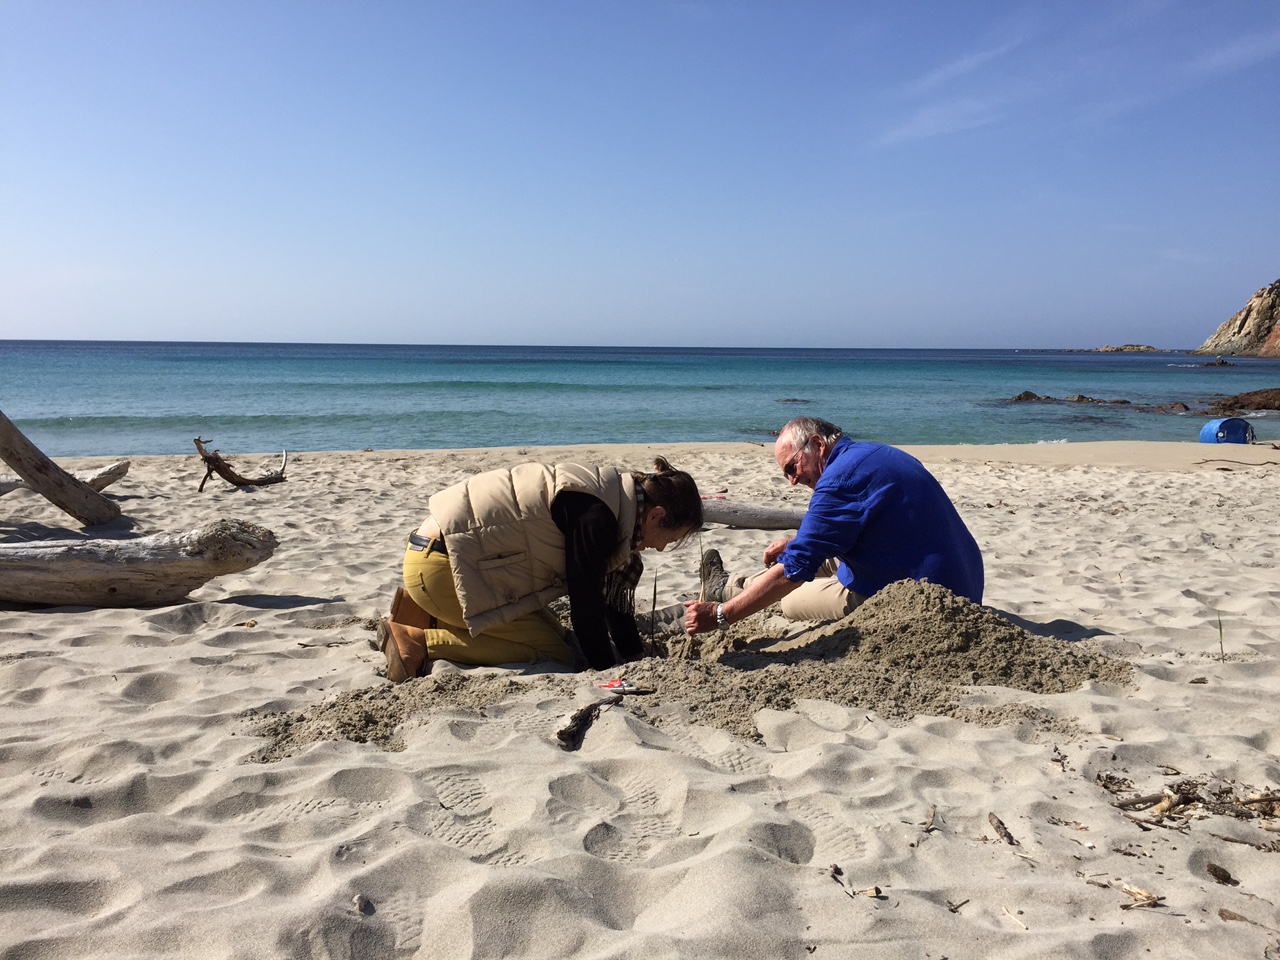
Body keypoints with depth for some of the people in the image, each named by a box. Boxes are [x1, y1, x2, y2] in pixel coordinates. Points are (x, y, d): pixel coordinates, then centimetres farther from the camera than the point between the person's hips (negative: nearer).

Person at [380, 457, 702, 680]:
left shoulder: (612, 495, 10)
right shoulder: (594, 518, -21)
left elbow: (611, 595, 16)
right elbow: (585, 605, -17)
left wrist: (638, 660, 16)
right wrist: (608, 672, -6)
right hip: (440, 564, -10)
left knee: (552, 630, 13)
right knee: (553, 652, -8)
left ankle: (431, 618, 14)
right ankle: (418, 642, -11)